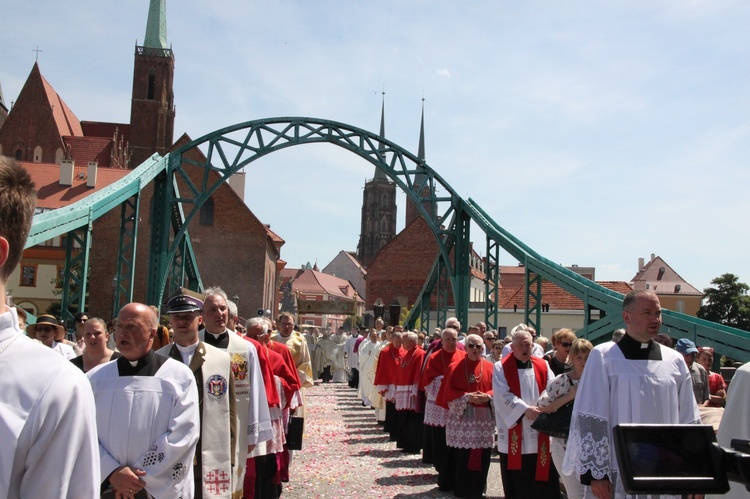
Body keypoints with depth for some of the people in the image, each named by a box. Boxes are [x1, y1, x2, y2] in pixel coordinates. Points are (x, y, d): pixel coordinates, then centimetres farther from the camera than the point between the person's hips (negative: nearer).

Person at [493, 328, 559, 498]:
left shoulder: (543, 366, 9)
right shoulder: (501, 367, -1)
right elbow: (502, 396, -11)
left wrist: (540, 408, -16)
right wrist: (525, 409, -17)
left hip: (540, 434, 2)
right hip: (514, 434, -2)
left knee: (542, 477, 4)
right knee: (516, 481, 6)